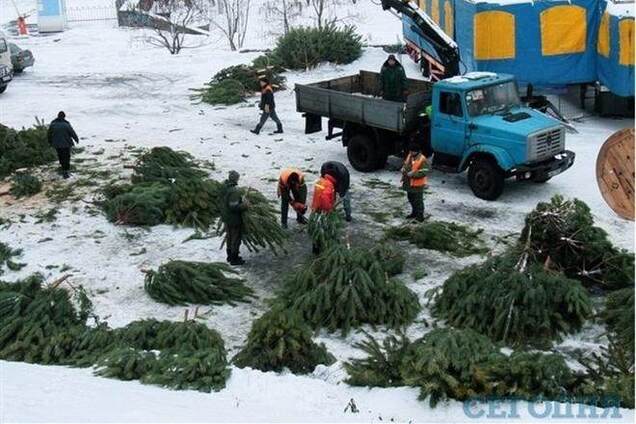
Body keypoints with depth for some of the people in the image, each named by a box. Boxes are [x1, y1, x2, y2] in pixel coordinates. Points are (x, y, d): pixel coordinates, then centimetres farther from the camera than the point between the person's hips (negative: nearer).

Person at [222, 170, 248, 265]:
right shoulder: (234, 191, -29)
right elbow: (234, 207, -30)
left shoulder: (224, 186, -3)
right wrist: (245, 205, -17)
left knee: (229, 236, 22)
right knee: (236, 238, 7)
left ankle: (230, 256, 36)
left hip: (226, 217, 8)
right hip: (234, 219, -8)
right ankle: (234, 259, 17)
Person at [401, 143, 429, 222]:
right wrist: (403, 169, -2)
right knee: (411, 199, 21)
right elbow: (405, 164, 21)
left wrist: (413, 174, -26)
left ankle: (420, 216, 8)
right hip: (409, 183, 8)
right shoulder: (409, 156, 5)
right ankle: (414, 213, 38)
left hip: (417, 184, -8)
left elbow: (424, 172, -21)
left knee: (418, 201, -2)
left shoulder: (422, 159, -18)